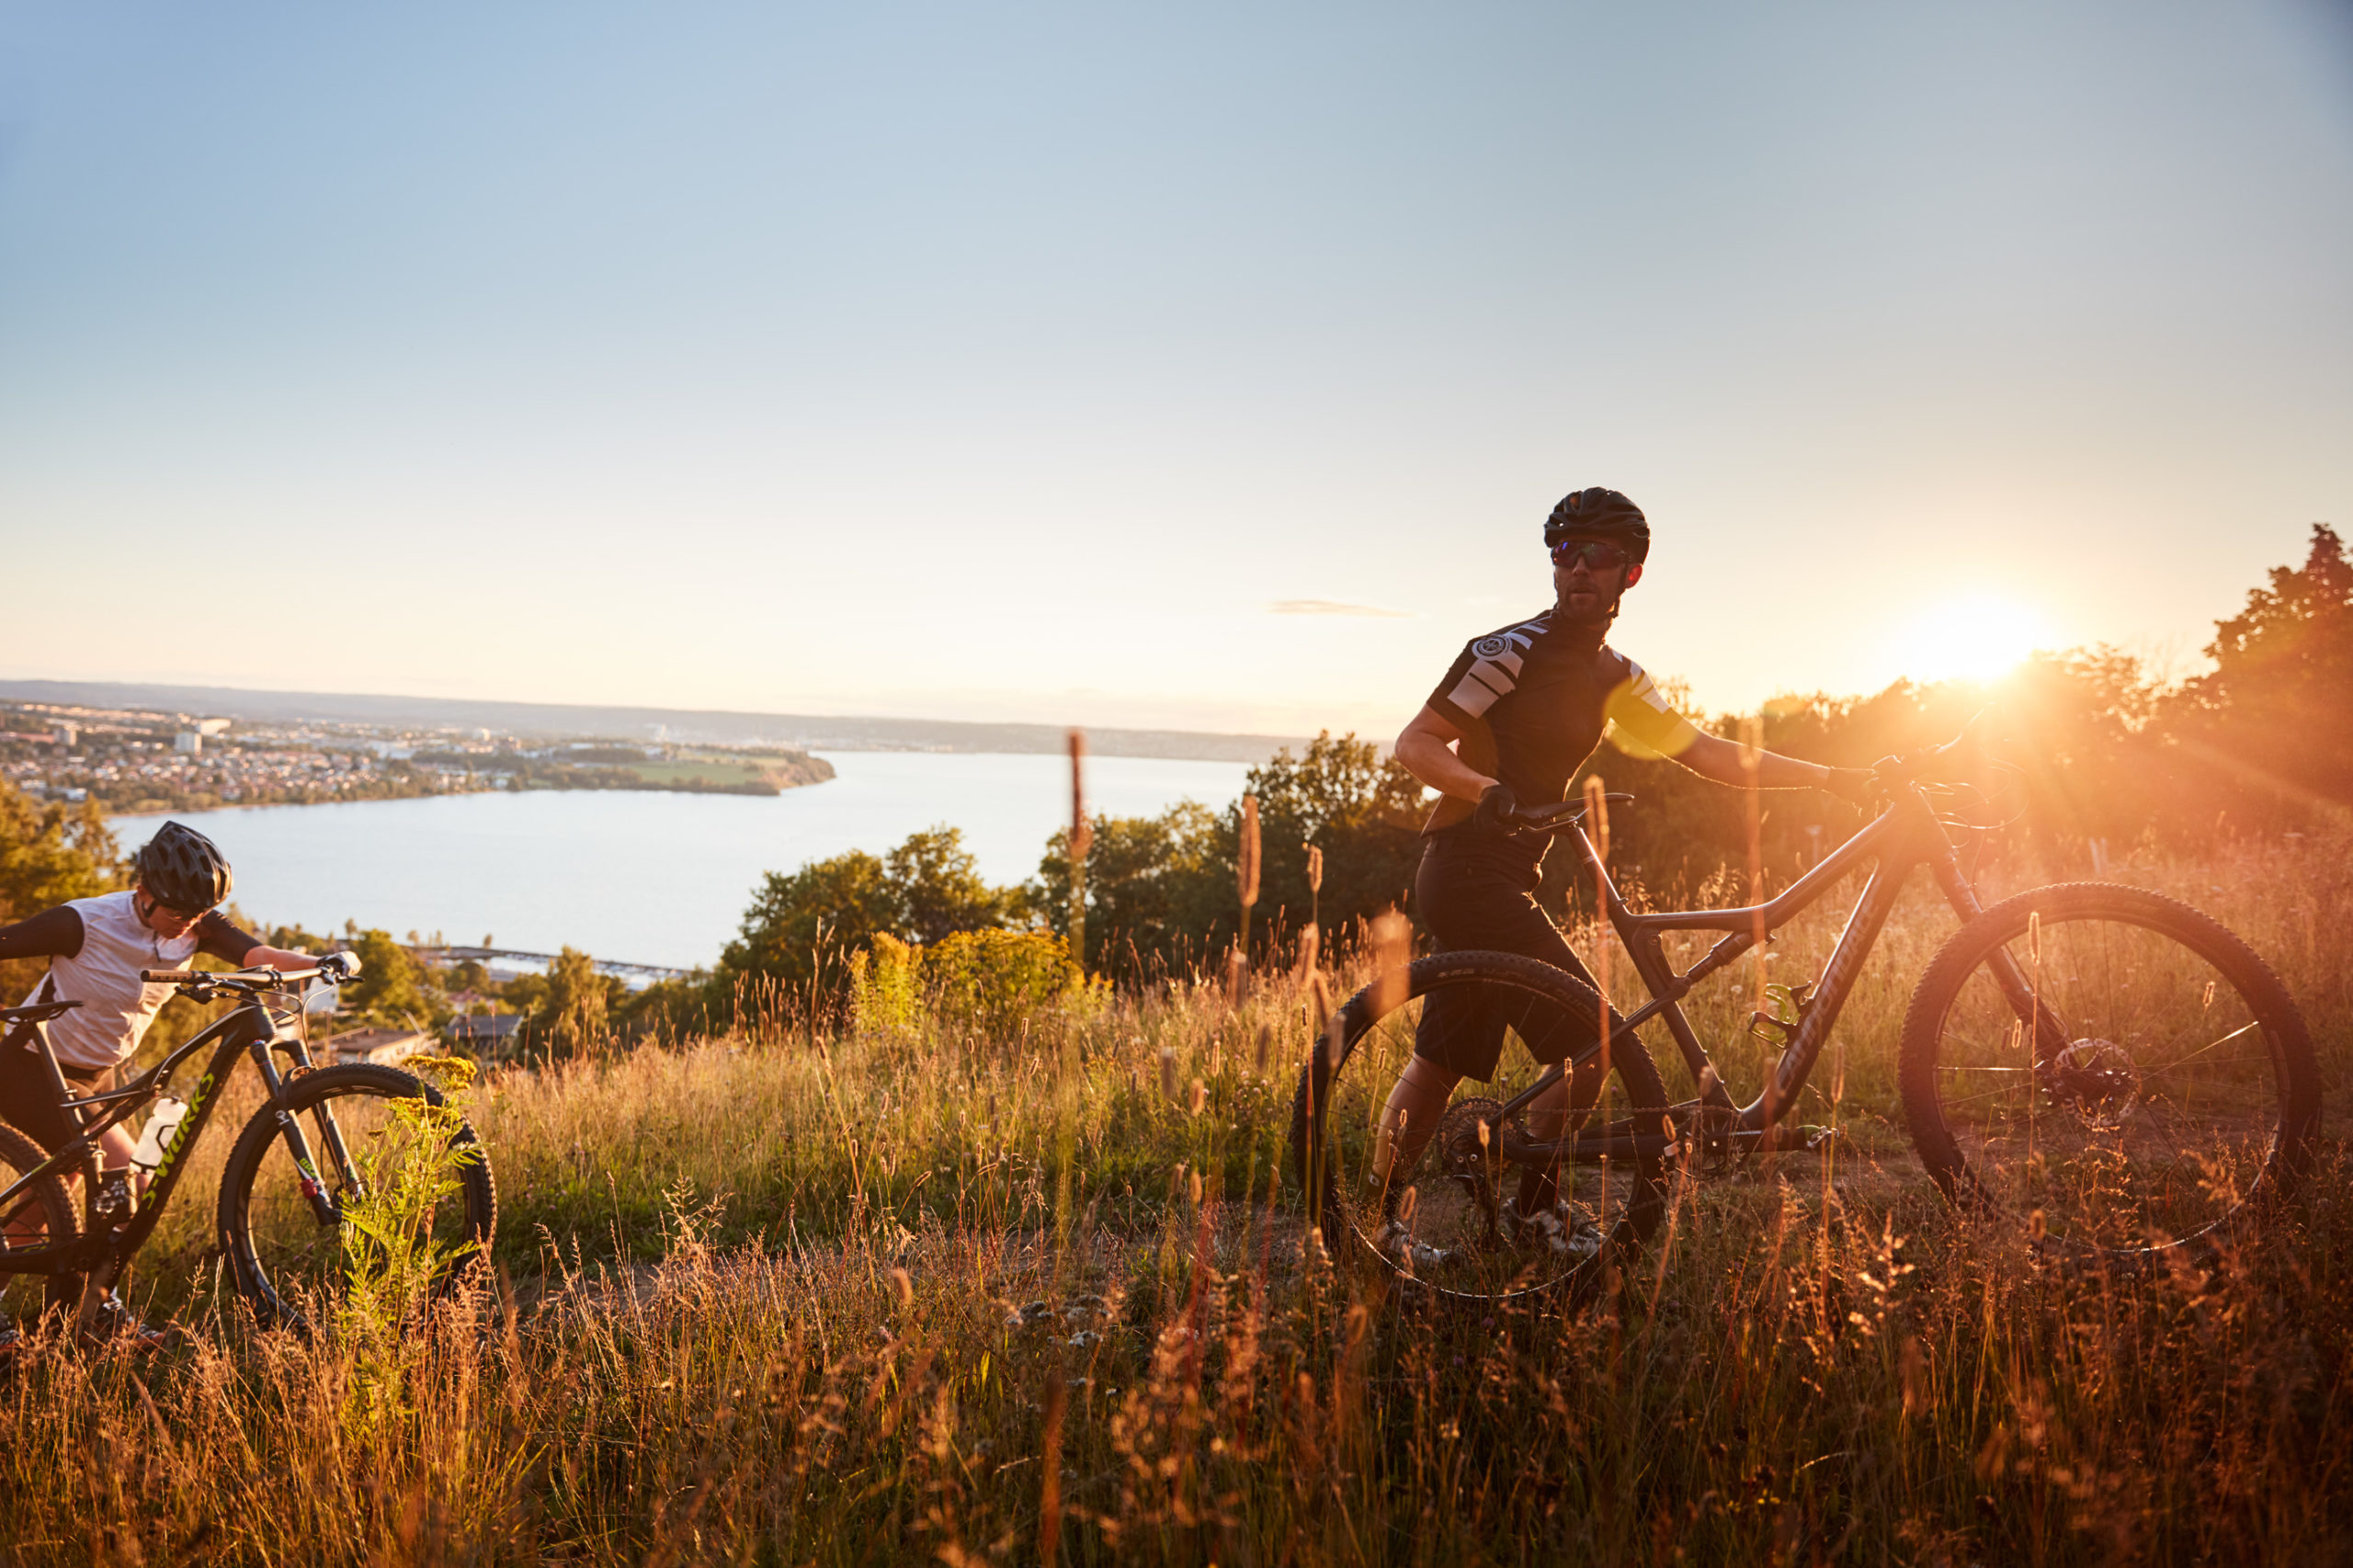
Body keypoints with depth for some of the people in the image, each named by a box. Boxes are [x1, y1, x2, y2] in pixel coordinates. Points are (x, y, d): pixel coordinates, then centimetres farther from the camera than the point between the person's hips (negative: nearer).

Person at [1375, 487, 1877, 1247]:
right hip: (1471, 868, -8)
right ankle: (1531, 1208, 6)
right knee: (1589, 1033, -8)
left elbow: (1707, 753, 12)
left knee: (1440, 1057, 11)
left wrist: (1831, 776, 6)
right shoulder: (1512, 650, -12)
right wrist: (1487, 790, -30)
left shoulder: (1614, 677, 13)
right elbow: (1414, 744, -13)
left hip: (1498, 874, 8)